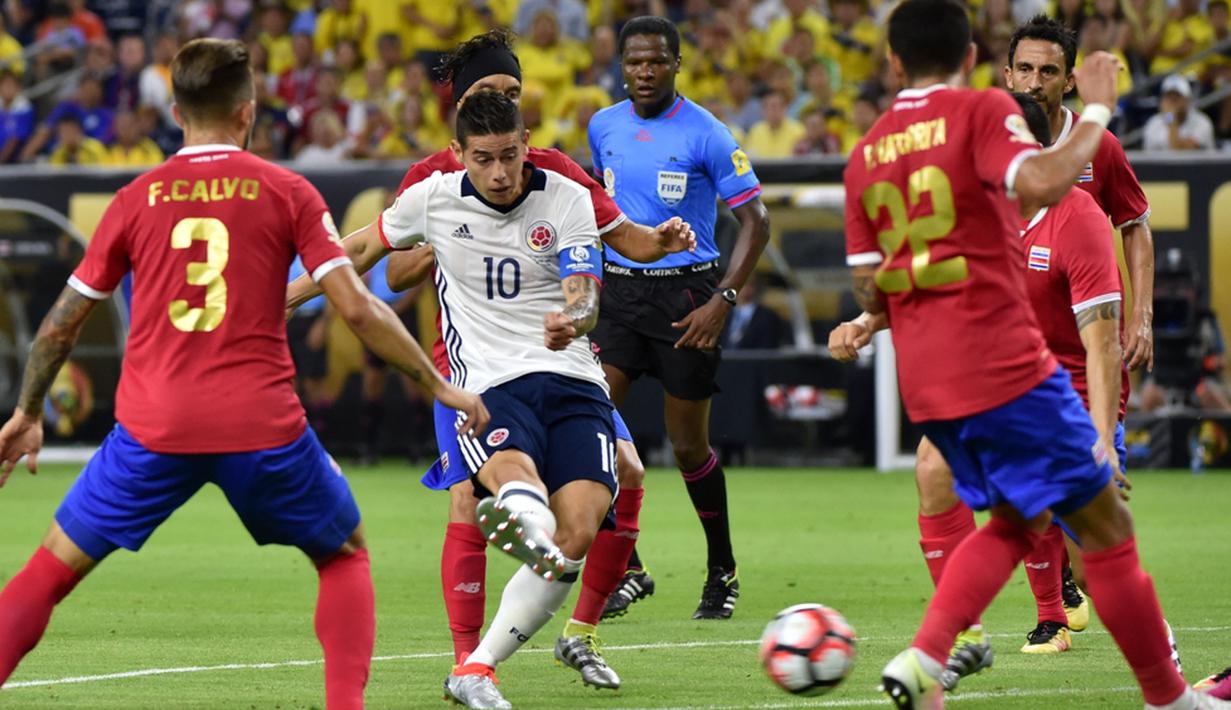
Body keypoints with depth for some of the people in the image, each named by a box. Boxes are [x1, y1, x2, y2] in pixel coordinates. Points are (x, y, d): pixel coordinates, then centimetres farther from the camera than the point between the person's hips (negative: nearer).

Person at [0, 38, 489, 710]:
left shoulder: (138, 198, 7)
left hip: (152, 428, 1)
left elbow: (63, 320, 12)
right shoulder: (286, 193, 3)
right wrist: (440, 385, 8)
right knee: (345, 554, 22)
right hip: (262, 426, -1)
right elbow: (357, 309, -3)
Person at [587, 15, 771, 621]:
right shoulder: (603, 127, 6)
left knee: (688, 445, 2)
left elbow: (754, 220, -8)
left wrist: (722, 301, -16)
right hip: (619, 291, 4)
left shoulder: (705, 134, -10)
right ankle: (625, 569, -5)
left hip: (687, 292, -4)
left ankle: (722, 571, 23)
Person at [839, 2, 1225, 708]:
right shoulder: (981, 111, -6)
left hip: (925, 384, 7)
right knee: (1106, 527, 3)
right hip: (1005, 366, -7)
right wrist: (1096, 114, -14)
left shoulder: (866, 153, 12)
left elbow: (868, 290, 11)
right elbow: (1038, 182, -25)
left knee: (1017, 521, 22)